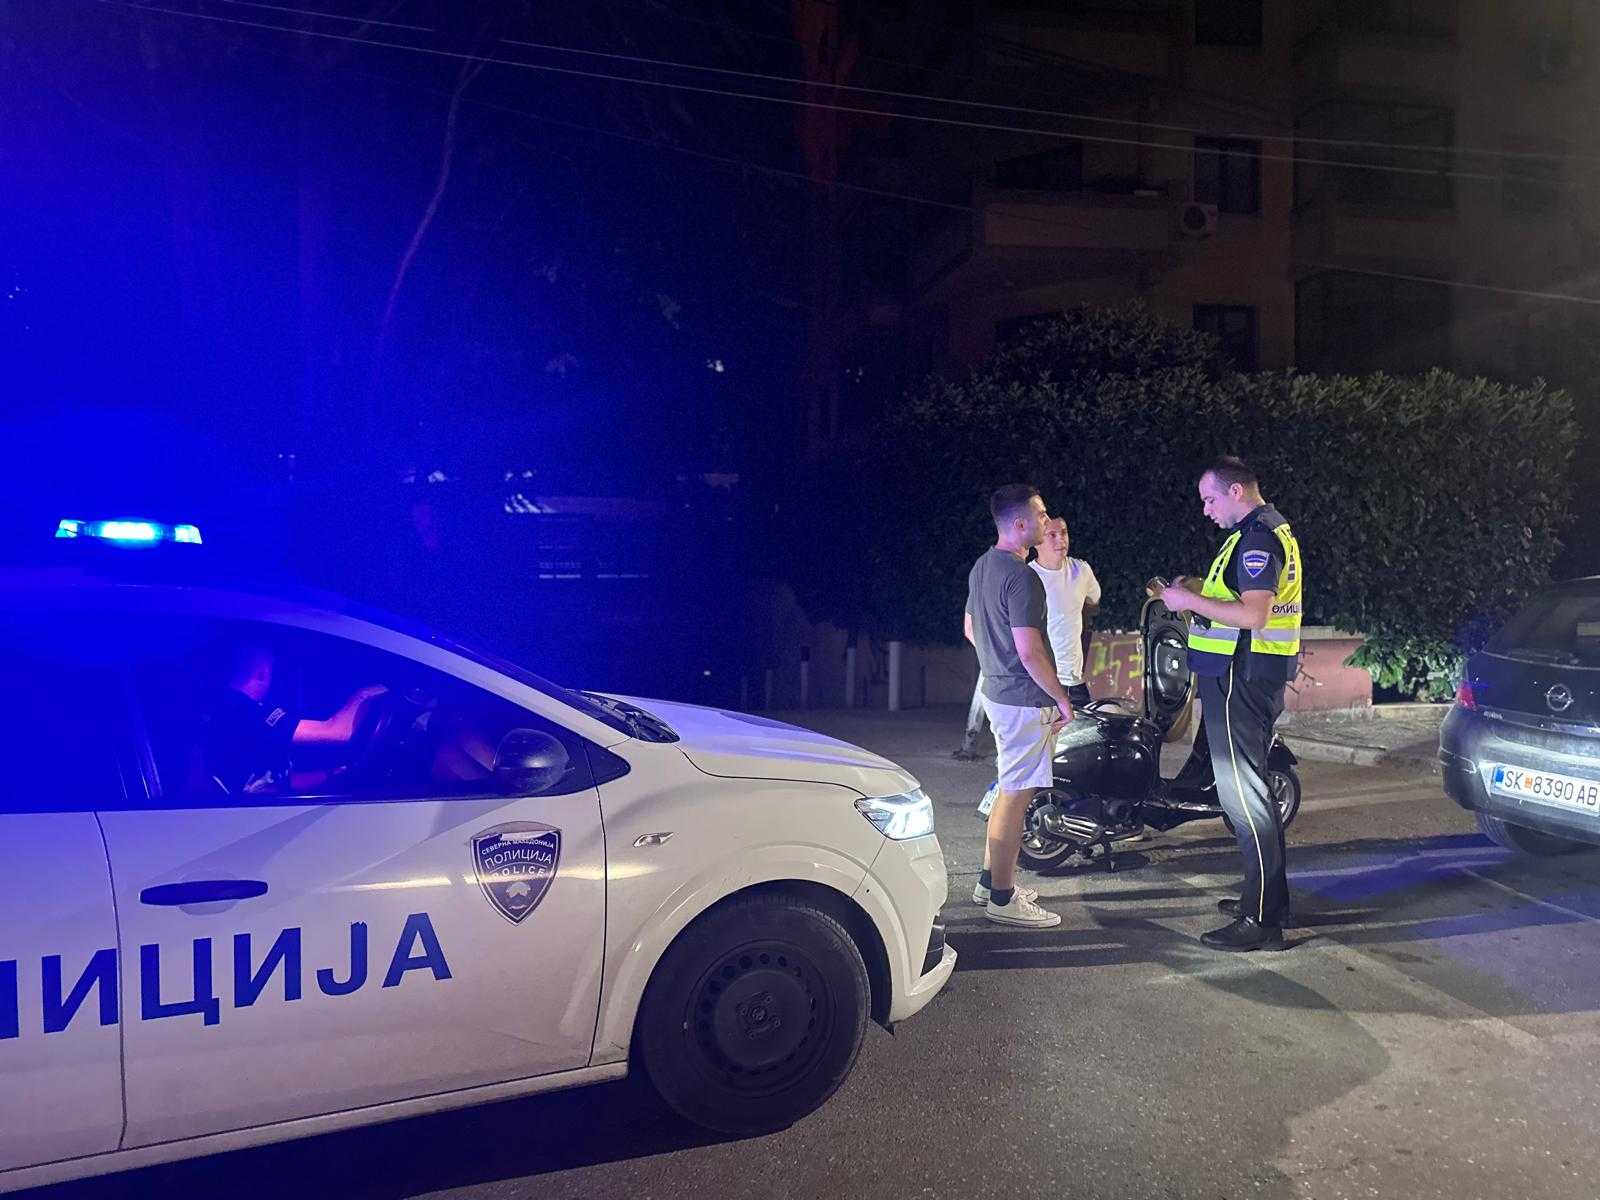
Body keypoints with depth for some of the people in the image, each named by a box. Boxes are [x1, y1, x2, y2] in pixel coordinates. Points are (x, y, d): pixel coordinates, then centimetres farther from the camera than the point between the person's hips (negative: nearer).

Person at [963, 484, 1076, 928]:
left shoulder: (982, 567, 10)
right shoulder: (1021, 577, -21)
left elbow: (970, 628, 19)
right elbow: (1029, 651, -23)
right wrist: (1062, 698, -13)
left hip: (996, 690, 10)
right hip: (1025, 698, -10)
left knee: (1011, 788, 19)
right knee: (1016, 795, -3)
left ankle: (990, 880, 28)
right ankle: (1002, 898, 4)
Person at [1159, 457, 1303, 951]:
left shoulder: (1257, 537, -16)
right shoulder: (1270, 528, 17)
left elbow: (1253, 615, -25)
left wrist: (1191, 600, -17)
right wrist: (1196, 592, 11)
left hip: (1241, 679, -11)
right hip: (1255, 675, 11)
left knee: (1242, 794, -8)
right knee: (1251, 787, 18)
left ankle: (1261, 920, -3)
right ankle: (1267, 898, 29)